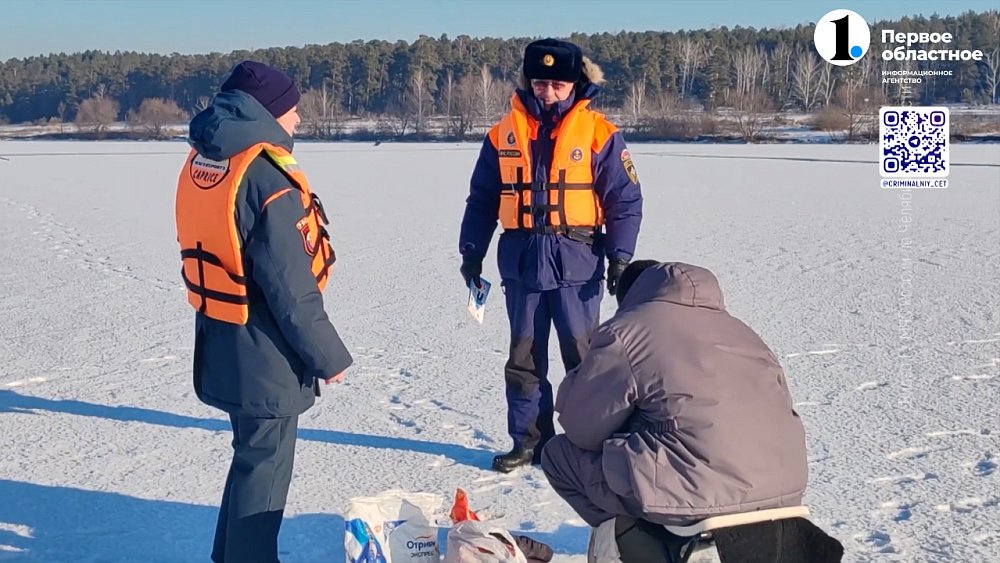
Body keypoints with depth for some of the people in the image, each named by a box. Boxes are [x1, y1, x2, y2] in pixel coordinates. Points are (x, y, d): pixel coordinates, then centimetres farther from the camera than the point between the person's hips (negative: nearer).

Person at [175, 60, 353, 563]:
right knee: (265, 463, 6)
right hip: (264, 350, -9)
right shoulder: (266, 173, -22)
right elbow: (290, 286, -23)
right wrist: (328, 354, -12)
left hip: (221, 340, 9)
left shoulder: (201, 162, 5)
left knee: (251, 452, 24)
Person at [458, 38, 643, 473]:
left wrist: (620, 257, -9)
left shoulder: (598, 133, -3)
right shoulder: (505, 133, 6)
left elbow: (624, 200, -1)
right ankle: (529, 439, 21)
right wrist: (471, 251, 8)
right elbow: (482, 200, 12)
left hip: (576, 261, -3)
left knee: (581, 355, 2)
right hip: (521, 261, 3)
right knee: (524, 356, 9)